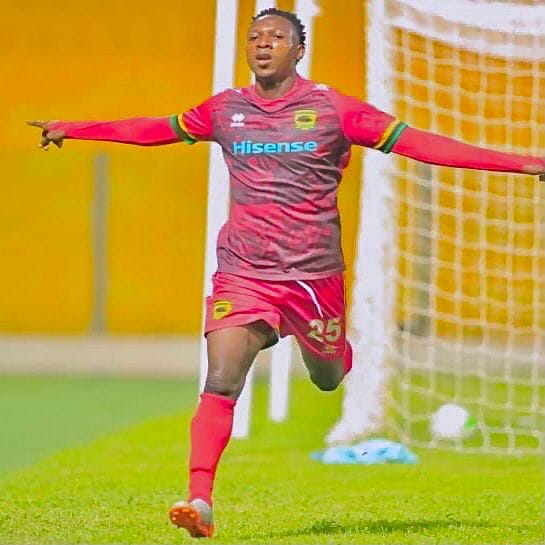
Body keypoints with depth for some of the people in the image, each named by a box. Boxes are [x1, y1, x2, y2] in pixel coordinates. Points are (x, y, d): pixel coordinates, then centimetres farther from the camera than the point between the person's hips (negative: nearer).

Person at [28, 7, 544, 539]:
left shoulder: (332, 109, -3)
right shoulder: (225, 110, 5)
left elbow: (416, 143, -5)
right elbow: (155, 129, 20)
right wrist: (72, 130, 26)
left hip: (314, 275, 0)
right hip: (242, 274, 1)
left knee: (328, 379, 13)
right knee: (220, 383, -16)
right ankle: (199, 502, -19)